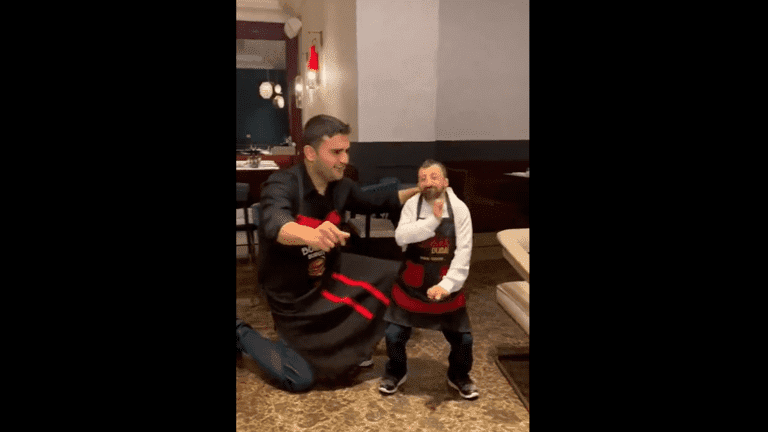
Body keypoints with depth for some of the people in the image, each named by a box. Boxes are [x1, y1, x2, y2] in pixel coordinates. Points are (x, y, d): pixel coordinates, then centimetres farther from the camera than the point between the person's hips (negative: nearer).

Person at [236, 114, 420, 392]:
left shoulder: (340, 186, -9)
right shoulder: (282, 185, -29)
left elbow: (375, 202, 10)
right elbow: (274, 224, -50)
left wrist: (418, 191, -2)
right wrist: (310, 234, -72)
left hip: (329, 274, 7)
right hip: (293, 295, -6)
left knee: (395, 276, 3)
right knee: (300, 380, -1)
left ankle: (353, 343, 22)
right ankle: (243, 335, 23)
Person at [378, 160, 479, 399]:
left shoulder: (459, 209, -11)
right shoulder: (412, 204, -8)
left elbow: (464, 251, -16)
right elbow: (400, 237, -23)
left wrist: (447, 284, -26)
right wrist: (433, 220, -30)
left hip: (447, 285, 0)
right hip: (412, 284, 0)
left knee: (462, 338, 7)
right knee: (394, 334, 7)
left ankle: (459, 377, 36)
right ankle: (395, 372, 36)